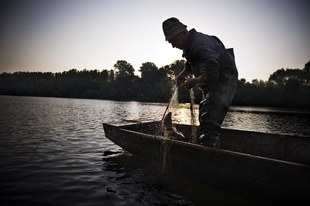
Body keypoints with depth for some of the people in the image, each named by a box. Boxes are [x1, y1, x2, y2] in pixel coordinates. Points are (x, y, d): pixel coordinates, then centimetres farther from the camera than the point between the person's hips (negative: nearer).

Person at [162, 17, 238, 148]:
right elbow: (192, 64, 25)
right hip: (212, 85, 10)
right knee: (205, 121, 14)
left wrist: (193, 82, -15)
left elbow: (210, 76, -31)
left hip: (223, 82, -10)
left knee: (209, 123, -20)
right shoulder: (189, 44, 7)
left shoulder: (199, 45, -25)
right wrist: (183, 74, 7)